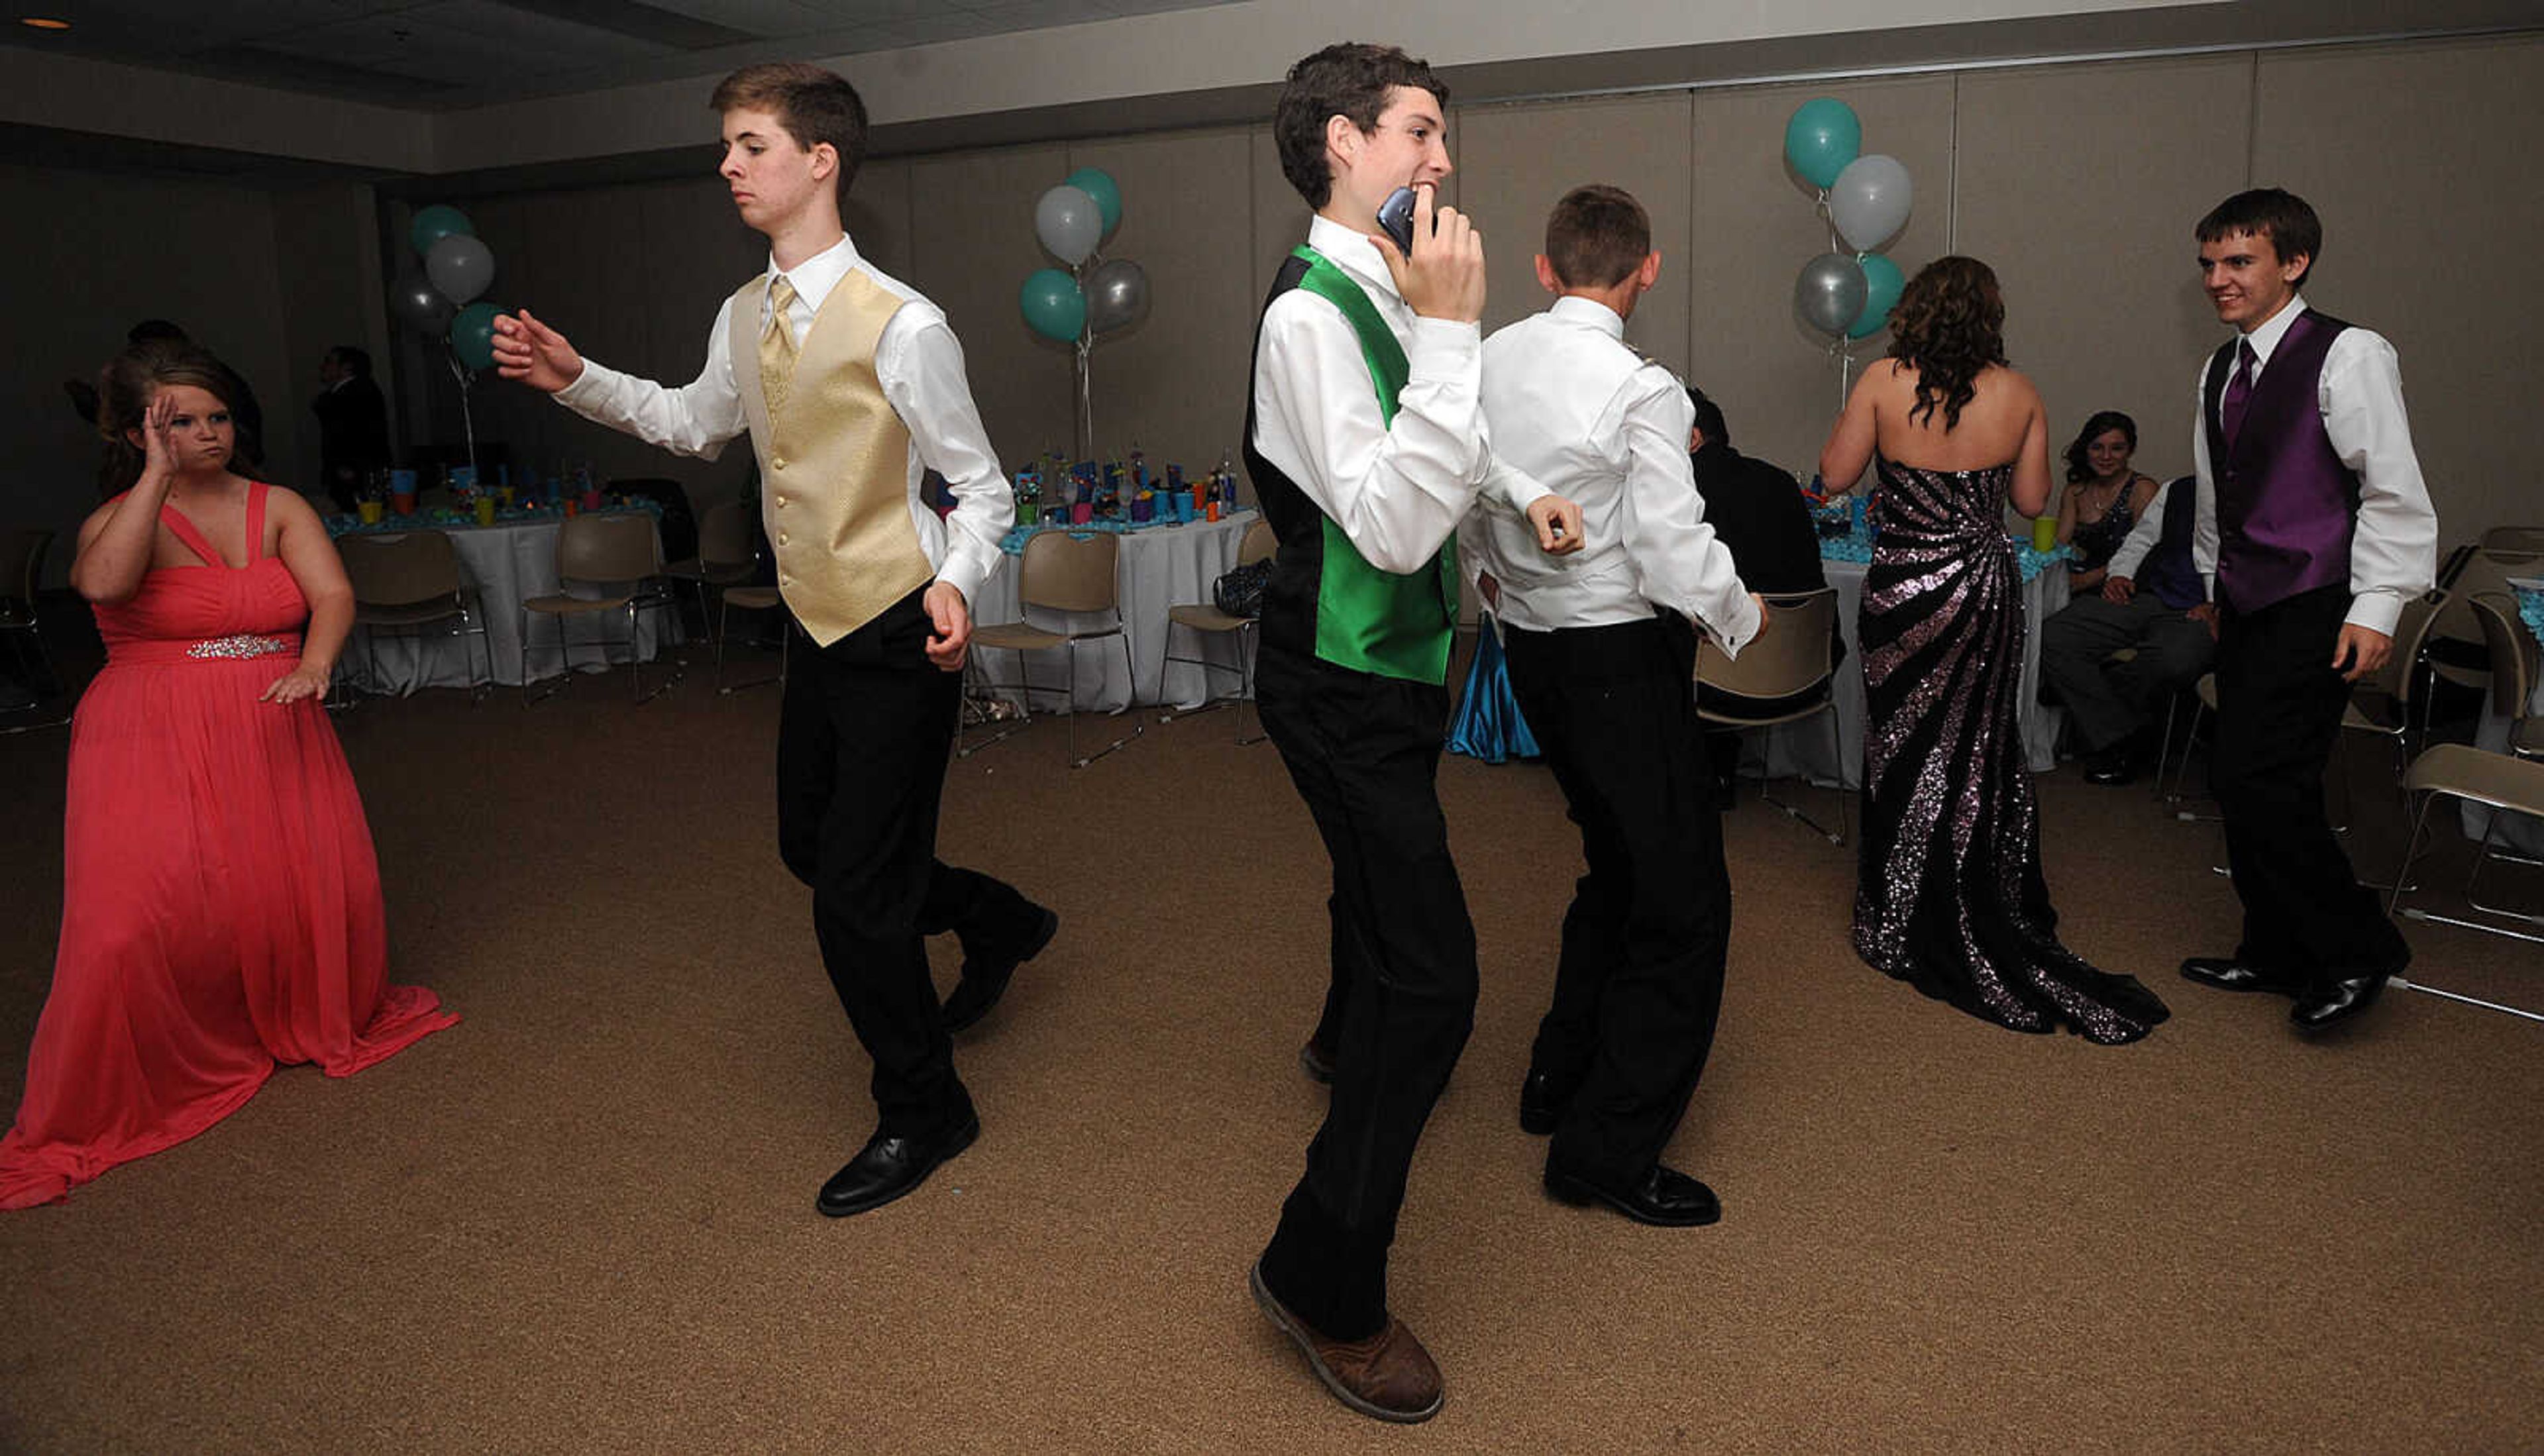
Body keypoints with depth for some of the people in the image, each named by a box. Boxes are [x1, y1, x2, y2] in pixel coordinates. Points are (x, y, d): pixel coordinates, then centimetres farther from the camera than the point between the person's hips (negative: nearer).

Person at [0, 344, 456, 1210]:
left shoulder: (278, 509, 8)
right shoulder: (119, 519, 1)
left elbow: (332, 594, -6)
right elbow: (103, 583, -23)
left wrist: (315, 662, -27)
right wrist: (159, 475, -19)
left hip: (272, 732, 3)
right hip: (155, 745, -2)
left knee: (326, 890, -6)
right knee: (141, 915, -13)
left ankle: (323, 1024, 24)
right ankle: (114, 1100, 7)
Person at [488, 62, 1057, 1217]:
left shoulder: (900, 326, -19)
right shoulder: (746, 318, 6)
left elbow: (982, 487, -13)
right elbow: (696, 423, 25)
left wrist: (956, 584, -31)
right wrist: (575, 379, 12)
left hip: (898, 643, -8)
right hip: (817, 634, 8)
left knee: (853, 896, -3)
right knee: (812, 850, 20)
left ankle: (922, 1113, 21)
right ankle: (1000, 924, 45)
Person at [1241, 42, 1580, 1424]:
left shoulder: (1383, 291, 6)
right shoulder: (1311, 313, -22)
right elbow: (1394, 526, -32)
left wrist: (1522, 487, 17)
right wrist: (1446, 331, -32)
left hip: (1390, 662, 10)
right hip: (1341, 682, -10)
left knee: (1380, 869, 32)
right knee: (1432, 970, -11)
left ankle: (1347, 1042, 63)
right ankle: (1321, 1277, 4)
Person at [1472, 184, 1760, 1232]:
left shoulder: (1491, 360, 2)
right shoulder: (1640, 391, -19)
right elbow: (1678, 556, -20)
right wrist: (1744, 615, -1)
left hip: (1532, 647, 8)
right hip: (1622, 654, -8)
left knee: (1617, 869, 24)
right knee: (1684, 903, 2)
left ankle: (1560, 1077, 34)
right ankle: (1610, 1148, 6)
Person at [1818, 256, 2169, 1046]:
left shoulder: (1884, 383, -10)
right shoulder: (2019, 394, -2)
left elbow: (1835, 476, -4)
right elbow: (2033, 499, 4)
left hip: (1903, 589, -2)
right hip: (1985, 589, 3)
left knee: (1908, 754, 10)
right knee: (1979, 753, 16)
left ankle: (1908, 930, 20)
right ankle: (1983, 921, 26)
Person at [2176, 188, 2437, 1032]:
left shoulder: (2349, 356, -10)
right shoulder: (2221, 369, 13)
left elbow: (2395, 492, -13)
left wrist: (2376, 606, -17)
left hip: (2315, 613, -8)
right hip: (2248, 609, 8)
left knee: (2257, 781, -14)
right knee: (2246, 785, 10)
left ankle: (2356, 952, 5)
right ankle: (2277, 956, 24)